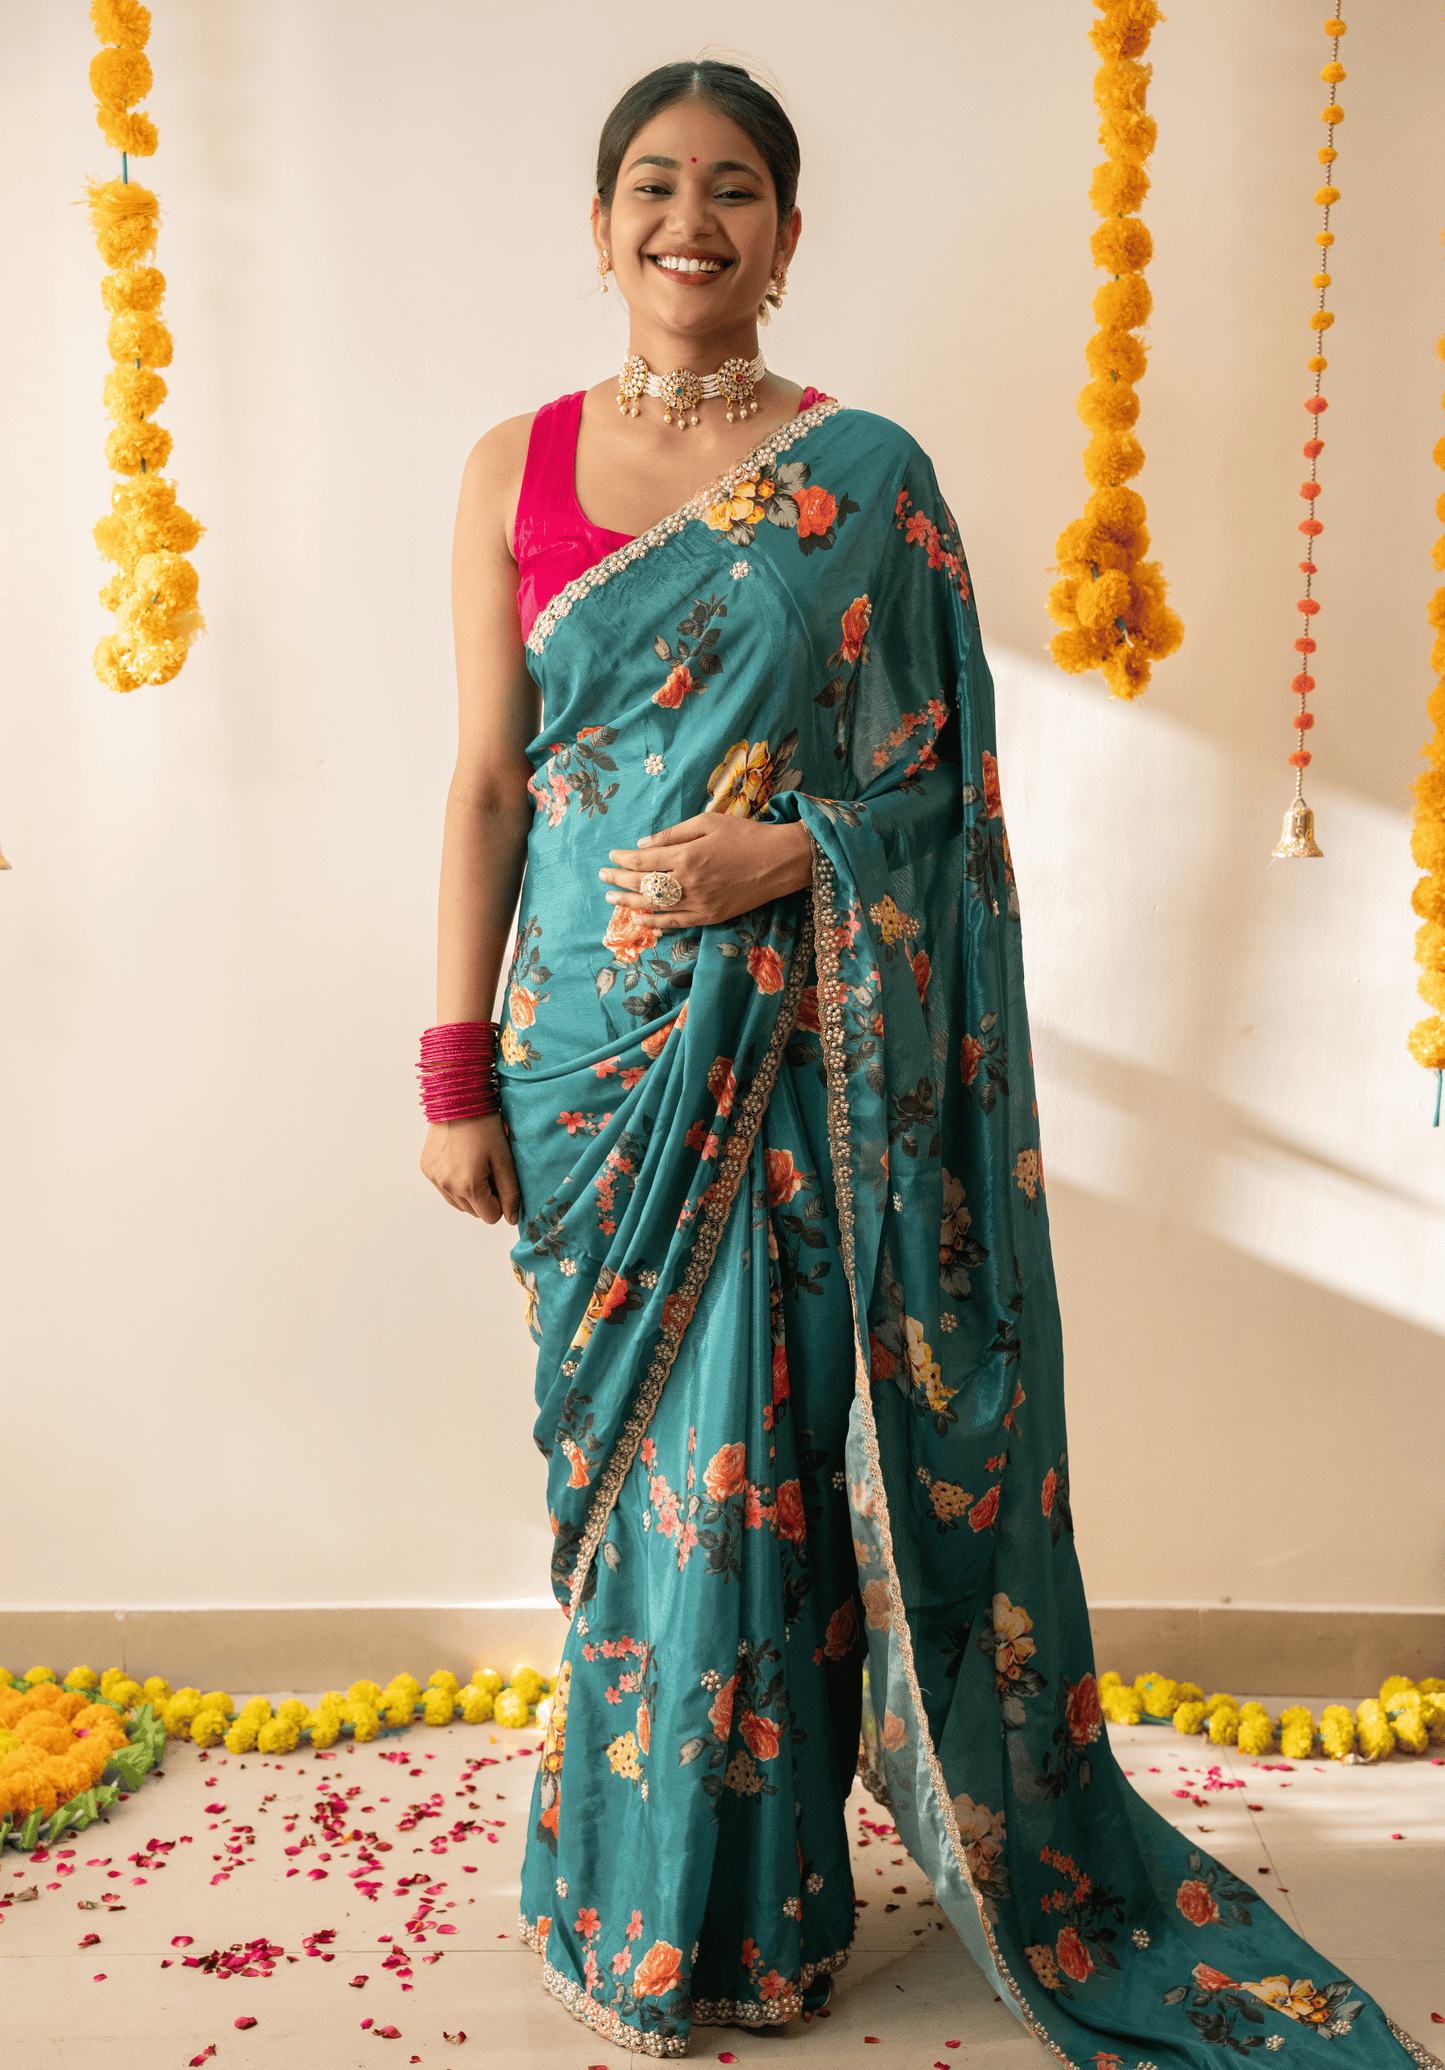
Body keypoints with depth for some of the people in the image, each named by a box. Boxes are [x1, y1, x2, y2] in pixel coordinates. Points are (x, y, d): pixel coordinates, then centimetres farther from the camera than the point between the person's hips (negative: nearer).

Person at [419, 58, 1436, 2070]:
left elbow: (941, 779, 2)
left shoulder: (866, 477, 1)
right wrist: (456, 1069, 0)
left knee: (771, 1452, 4)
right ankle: (633, 1900, 31)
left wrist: (787, 853, -18)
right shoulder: (516, 468, 6)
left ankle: (753, 1906, 27)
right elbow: (488, 784, 4)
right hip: (593, 1044, 2)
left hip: (801, 1053, -2)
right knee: (625, 1445, 10)